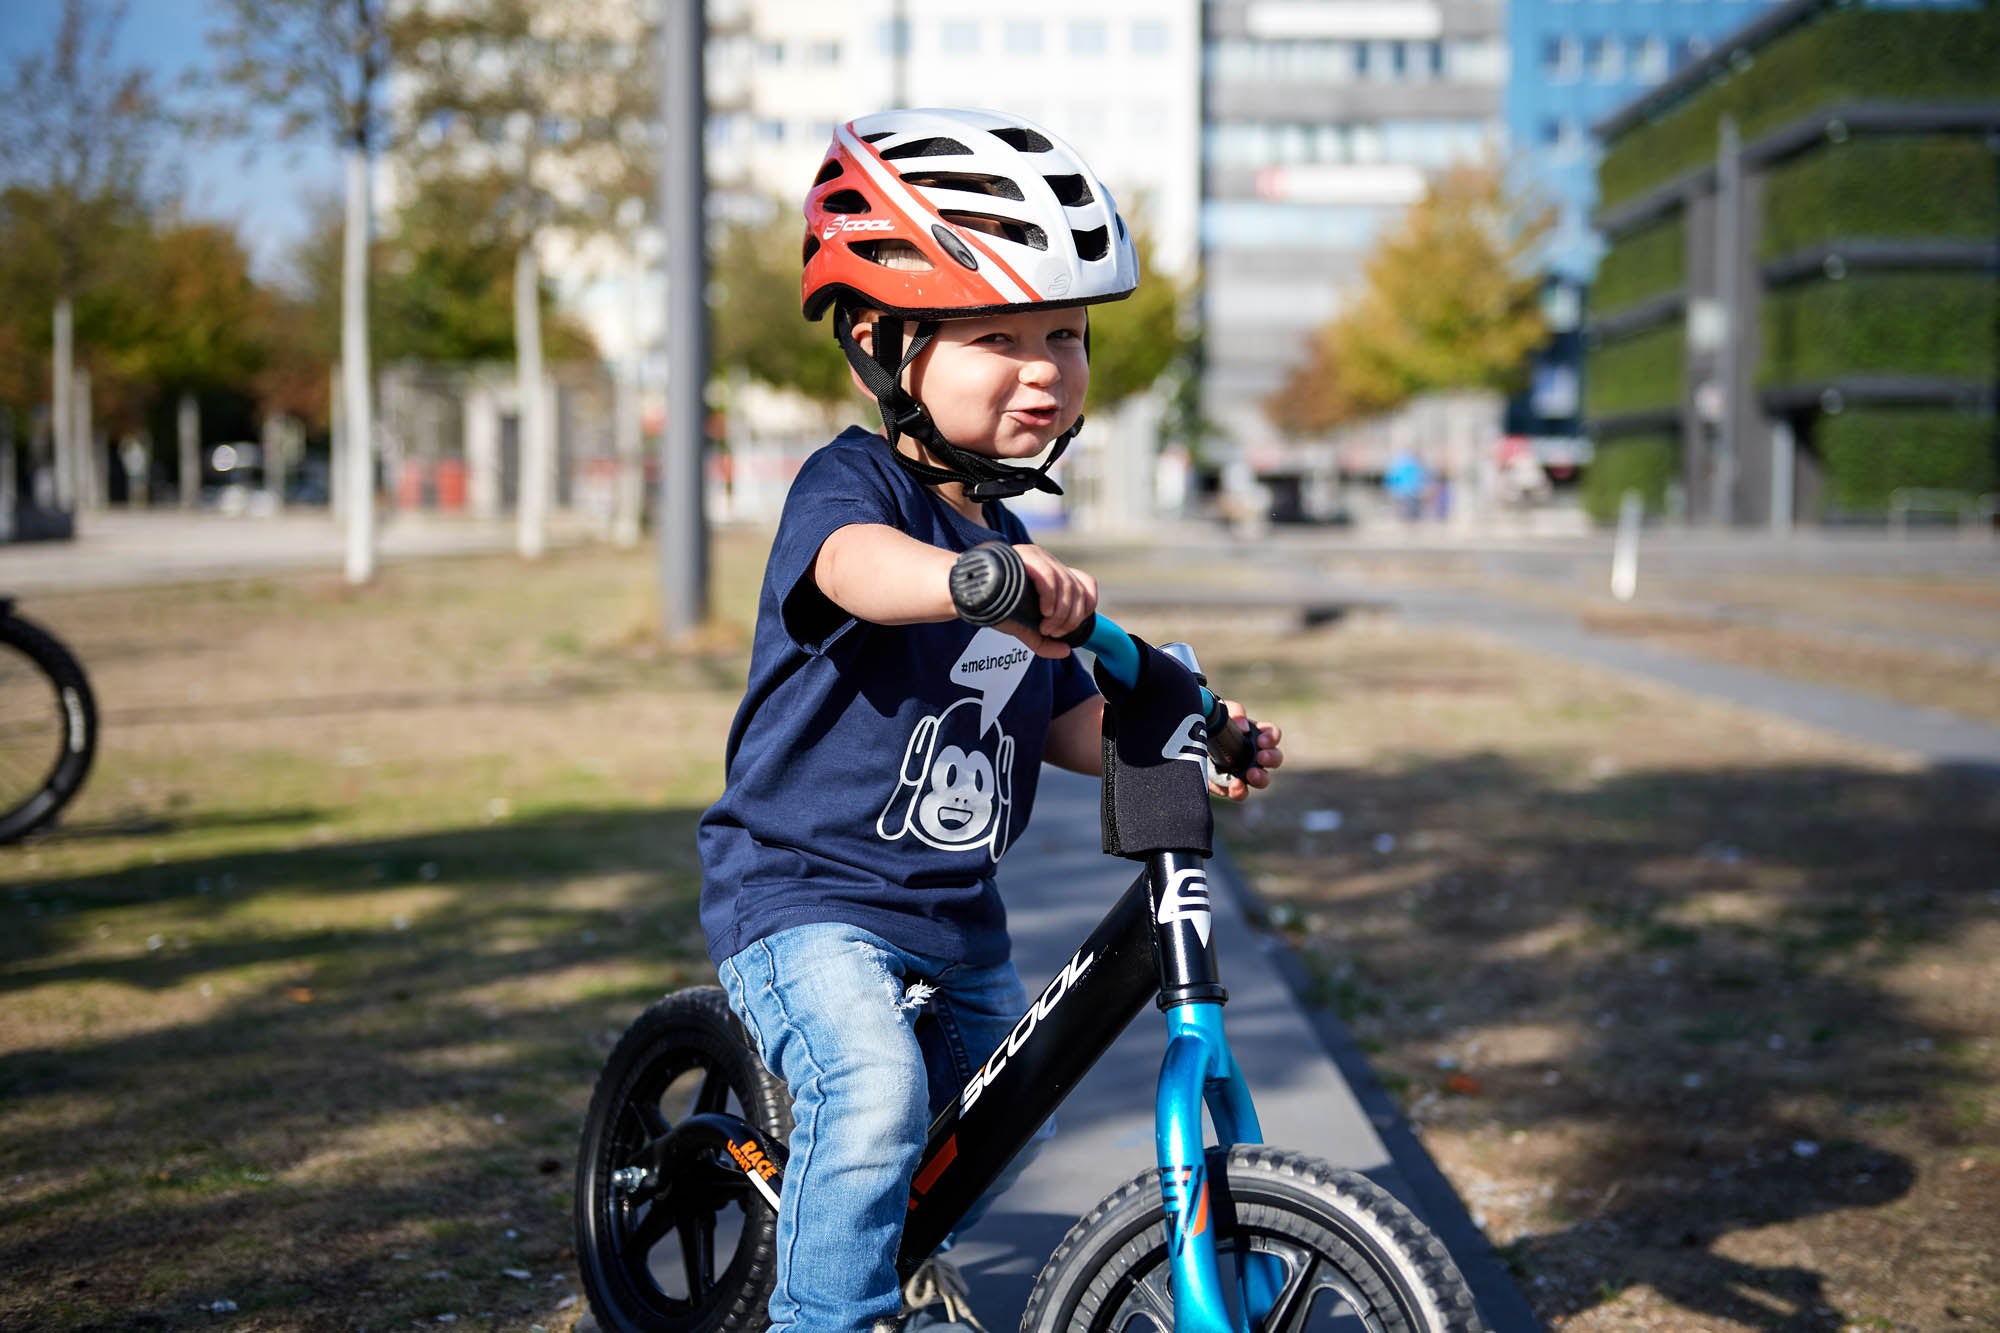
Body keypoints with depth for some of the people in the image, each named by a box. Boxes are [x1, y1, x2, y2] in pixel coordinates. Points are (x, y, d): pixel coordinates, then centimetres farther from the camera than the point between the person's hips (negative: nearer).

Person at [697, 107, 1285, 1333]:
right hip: (805, 895, -8)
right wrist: (978, 580, -64)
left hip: (955, 917, 8)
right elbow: (858, 564, -42)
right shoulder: (853, 482, -17)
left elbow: (1067, 719, 14)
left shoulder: (1007, 542, 9)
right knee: (877, 1092, -31)